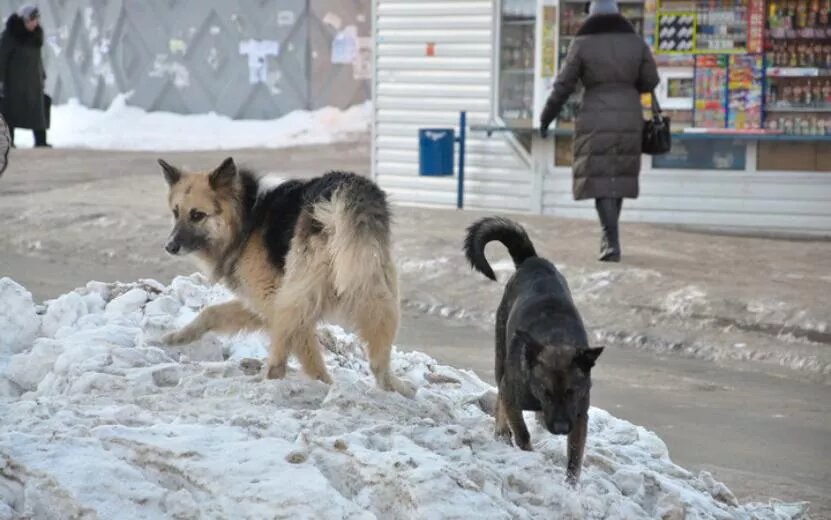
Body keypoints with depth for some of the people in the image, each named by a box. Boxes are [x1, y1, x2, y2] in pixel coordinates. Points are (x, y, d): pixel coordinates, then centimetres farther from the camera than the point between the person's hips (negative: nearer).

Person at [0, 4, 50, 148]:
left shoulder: (37, 32, 5)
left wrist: (42, 75, 15)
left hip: (33, 76, 5)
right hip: (15, 77, -5)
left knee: (37, 108, 0)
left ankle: (40, 141, 1)